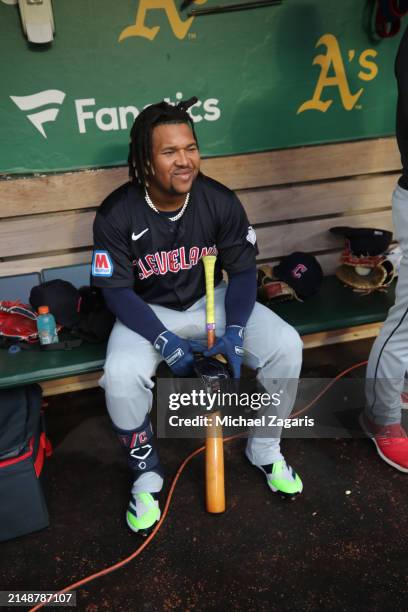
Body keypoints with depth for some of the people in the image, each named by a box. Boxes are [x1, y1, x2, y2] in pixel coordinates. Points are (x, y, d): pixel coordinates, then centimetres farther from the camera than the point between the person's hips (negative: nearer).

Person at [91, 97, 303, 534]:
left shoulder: (221, 202, -14)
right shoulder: (116, 214, -18)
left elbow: (243, 272, -6)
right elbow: (118, 293, -14)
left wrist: (234, 332, -21)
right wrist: (166, 343, -26)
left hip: (211, 301, 2)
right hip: (147, 313, -1)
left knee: (286, 346, -18)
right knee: (120, 378, -31)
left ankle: (264, 448, 8)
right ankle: (146, 476, 1)